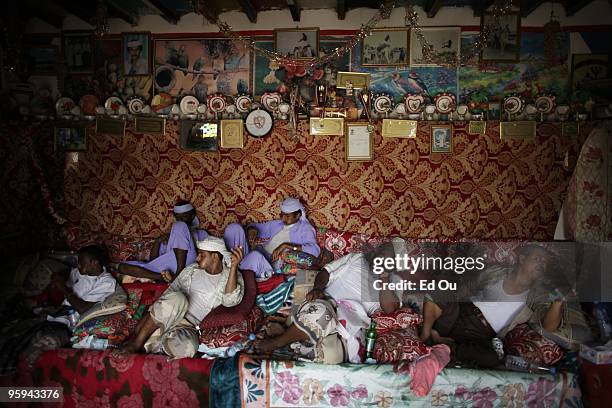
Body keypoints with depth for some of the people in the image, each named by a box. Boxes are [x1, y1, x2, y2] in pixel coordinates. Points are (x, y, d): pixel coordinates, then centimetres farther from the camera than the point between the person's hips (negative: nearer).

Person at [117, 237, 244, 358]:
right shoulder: (192, 269, 11)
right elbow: (172, 289, 11)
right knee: (176, 298, -34)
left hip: (189, 327, -2)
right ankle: (136, 342, -21)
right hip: (171, 315, 2)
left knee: (187, 348, -38)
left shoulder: (233, 276, 1)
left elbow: (230, 301, -17)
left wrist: (234, 266, -29)